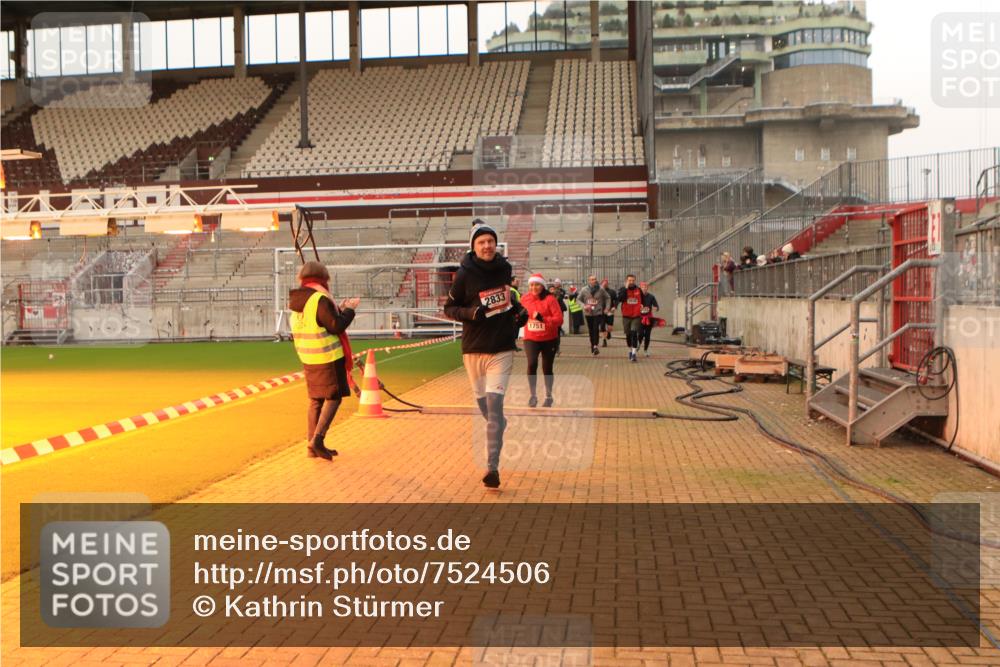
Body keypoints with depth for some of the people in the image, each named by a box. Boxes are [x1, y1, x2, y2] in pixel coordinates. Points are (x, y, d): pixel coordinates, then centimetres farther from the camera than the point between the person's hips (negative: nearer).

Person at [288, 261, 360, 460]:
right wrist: (349, 309, -3)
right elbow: (336, 326, -17)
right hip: (328, 357, -8)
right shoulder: (320, 299, -17)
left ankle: (313, 445, 16)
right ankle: (317, 439, -13)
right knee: (333, 397, 0)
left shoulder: (296, 302, 9)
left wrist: (338, 309, 17)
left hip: (308, 358, 8)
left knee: (315, 399, 13)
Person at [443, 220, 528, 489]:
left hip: (502, 348, 0)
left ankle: (492, 467, -10)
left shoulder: (504, 267, 1)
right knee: (484, 407, 12)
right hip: (474, 348, 0)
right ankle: (500, 428, 46)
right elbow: (449, 308, -2)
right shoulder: (465, 274, -8)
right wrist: (471, 312, -20)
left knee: (494, 405, -12)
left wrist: (519, 308, 4)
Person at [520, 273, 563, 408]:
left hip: (549, 339, -2)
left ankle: (548, 396, 29)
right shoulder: (525, 298, -1)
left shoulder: (550, 299, -12)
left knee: (547, 368, 9)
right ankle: (533, 395, -5)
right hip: (531, 339, 2)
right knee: (532, 364, -19)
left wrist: (543, 318, -30)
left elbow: (559, 319, -19)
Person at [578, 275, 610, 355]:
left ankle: (595, 346, -19)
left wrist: (607, 308, 1)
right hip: (588, 313, 2)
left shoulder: (601, 289, -4)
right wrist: (583, 306, -9)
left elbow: (608, 298, 8)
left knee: (596, 329, -14)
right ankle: (592, 345, 21)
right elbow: (578, 299, 7)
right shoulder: (584, 290, -3)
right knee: (591, 330, 9)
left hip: (598, 313, -2)